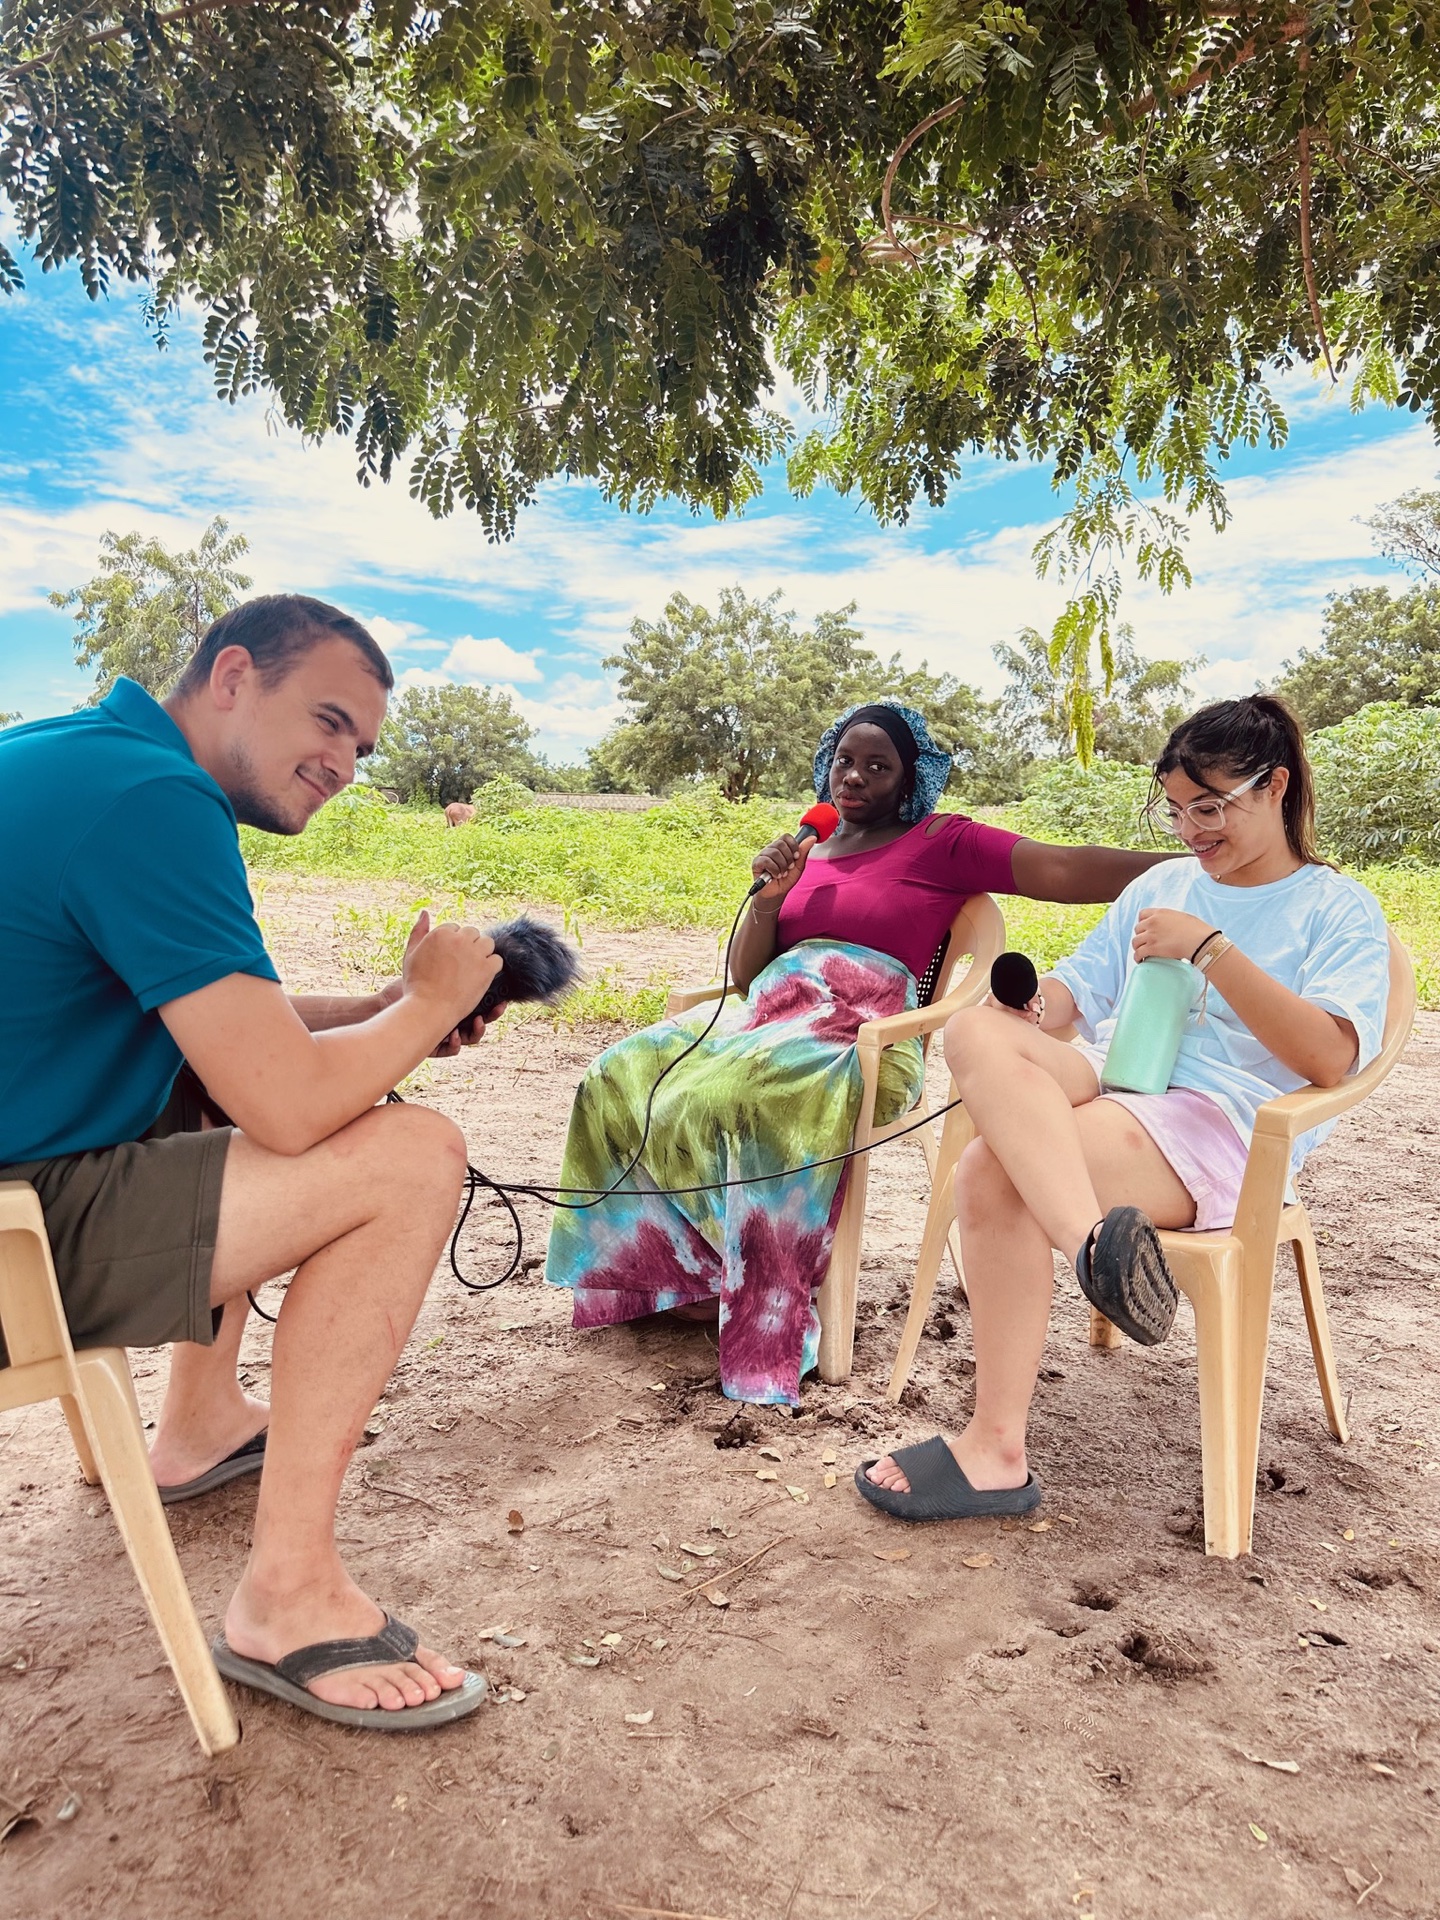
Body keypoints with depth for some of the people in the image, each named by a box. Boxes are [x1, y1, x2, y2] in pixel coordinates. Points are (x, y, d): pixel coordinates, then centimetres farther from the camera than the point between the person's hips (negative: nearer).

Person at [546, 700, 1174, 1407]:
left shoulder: (942, 843, 5)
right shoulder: (803, 851, 20)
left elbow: (1068, 870, -8)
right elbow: (744, 974, 17)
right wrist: (769, 896, -1)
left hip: (858, 1037, -6)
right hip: (766, 1015, 6)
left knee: (724, 1103, -31)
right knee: (624, 1075, -11)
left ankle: (766, 1316, -12)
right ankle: (646, 1259, 2)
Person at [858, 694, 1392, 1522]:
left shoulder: (1340, 910, 7)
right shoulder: (1162, 884, 26)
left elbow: (1330, 1058, -10)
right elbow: (1082, 983, 22)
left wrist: (1210, 949, -16)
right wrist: (1031, 1005, -3)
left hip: (1218, 1123, -6)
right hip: (1103, 1081, 6)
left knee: (993, 1170, -32)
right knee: (979, 1031, -29)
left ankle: (997, 1449, -27)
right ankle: (1097, 1241, -49)